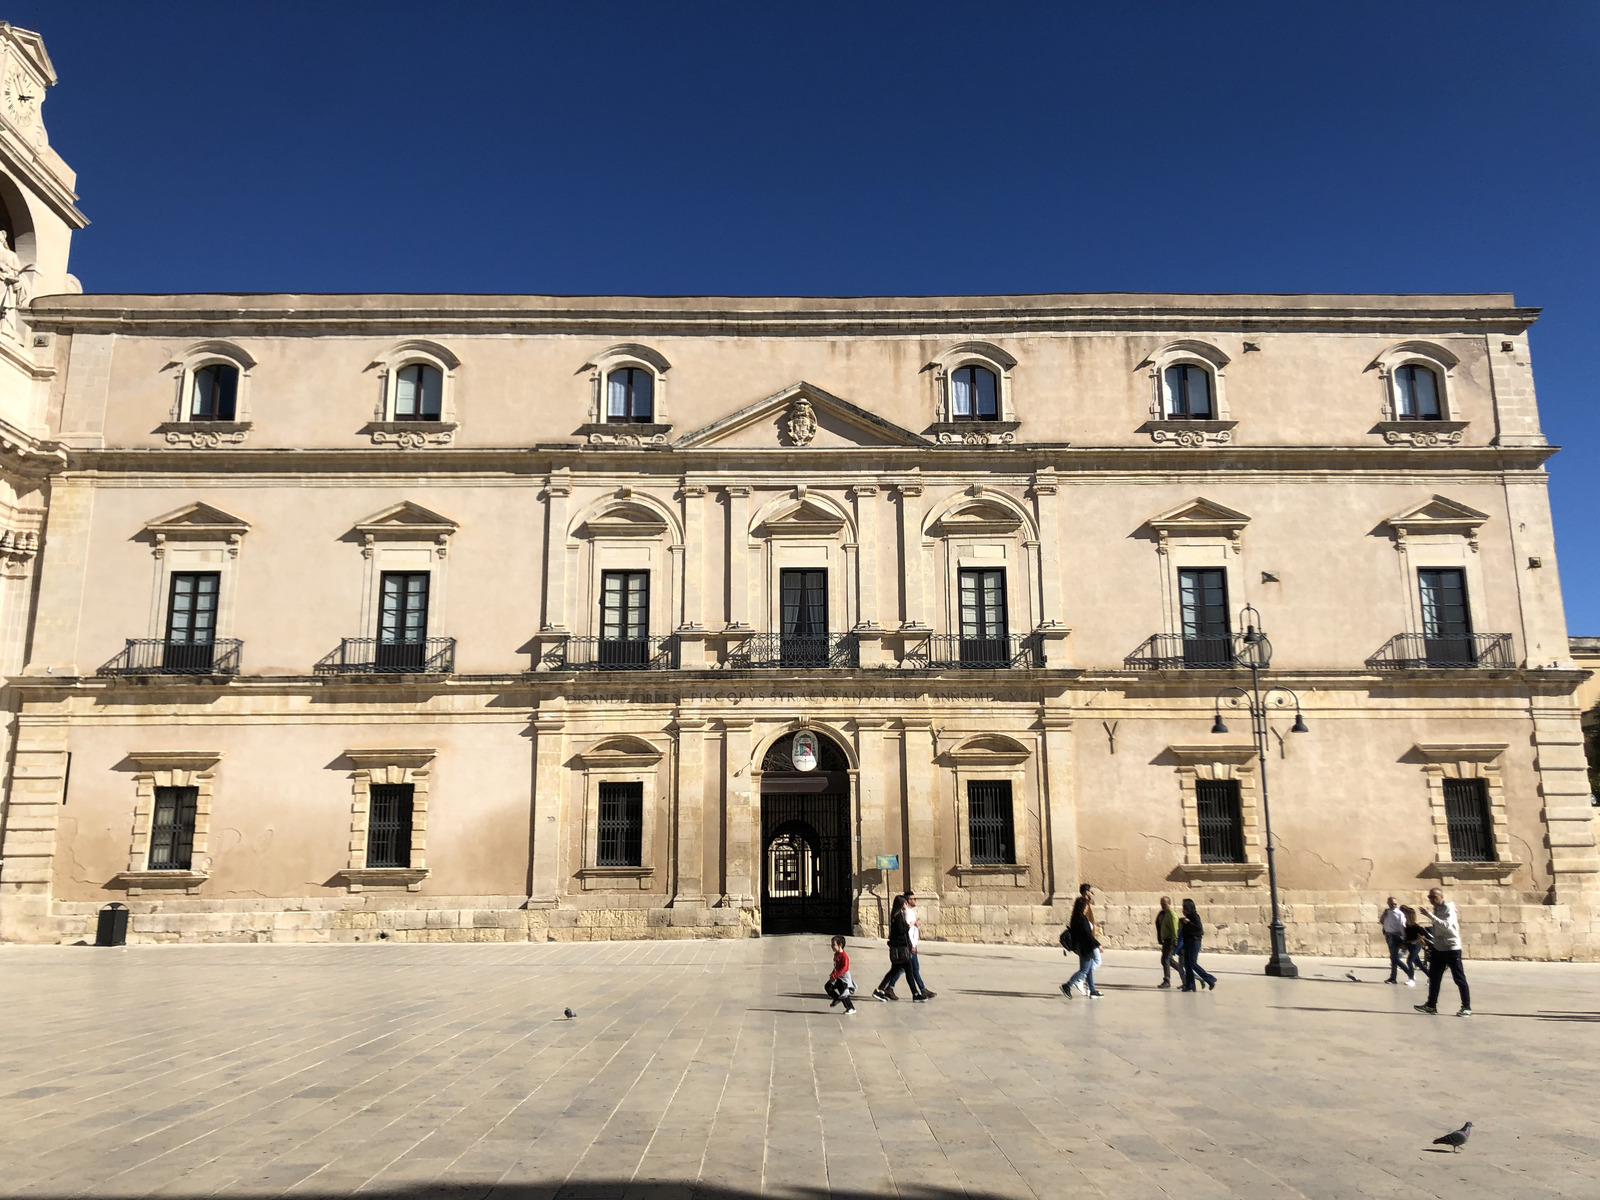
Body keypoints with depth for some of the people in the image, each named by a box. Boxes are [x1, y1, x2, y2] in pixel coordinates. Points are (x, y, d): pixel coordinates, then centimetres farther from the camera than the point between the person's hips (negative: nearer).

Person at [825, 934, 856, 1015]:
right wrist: (833, 974, 8)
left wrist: (834, 976, -29)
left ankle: (851, 1008, 8)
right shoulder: (836, 954, 5)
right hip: (837, 977, 9)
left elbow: (844, 968, -28)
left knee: (843, 994, -5)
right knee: (828, 987, 10)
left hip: (844, 978, -9)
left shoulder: (844, 956, -24)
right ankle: (837, 999, 27)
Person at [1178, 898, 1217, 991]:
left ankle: (1210, 979, -1)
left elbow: (1199, 928, -23)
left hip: (1194, 942, -9)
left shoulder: (1194, 916, -11)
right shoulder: (1188, 916, 14)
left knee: (1193, 963, -11)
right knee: (1187, 964, 5)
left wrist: (1188, 922, -25)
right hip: (1187, 942, 9)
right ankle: (1190, 985, 6)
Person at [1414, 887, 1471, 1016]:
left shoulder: (1449, 909, -16)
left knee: (1459, 979, 0)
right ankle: (1431, 1006, 18)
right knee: (1434, 977, 10)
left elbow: (1446, 926, -31)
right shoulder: (1436, 909, 9)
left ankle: (1467, 1007, 9)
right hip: (1438, 948, 8)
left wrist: (1429, 915, -34)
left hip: (1452, 948, -8)